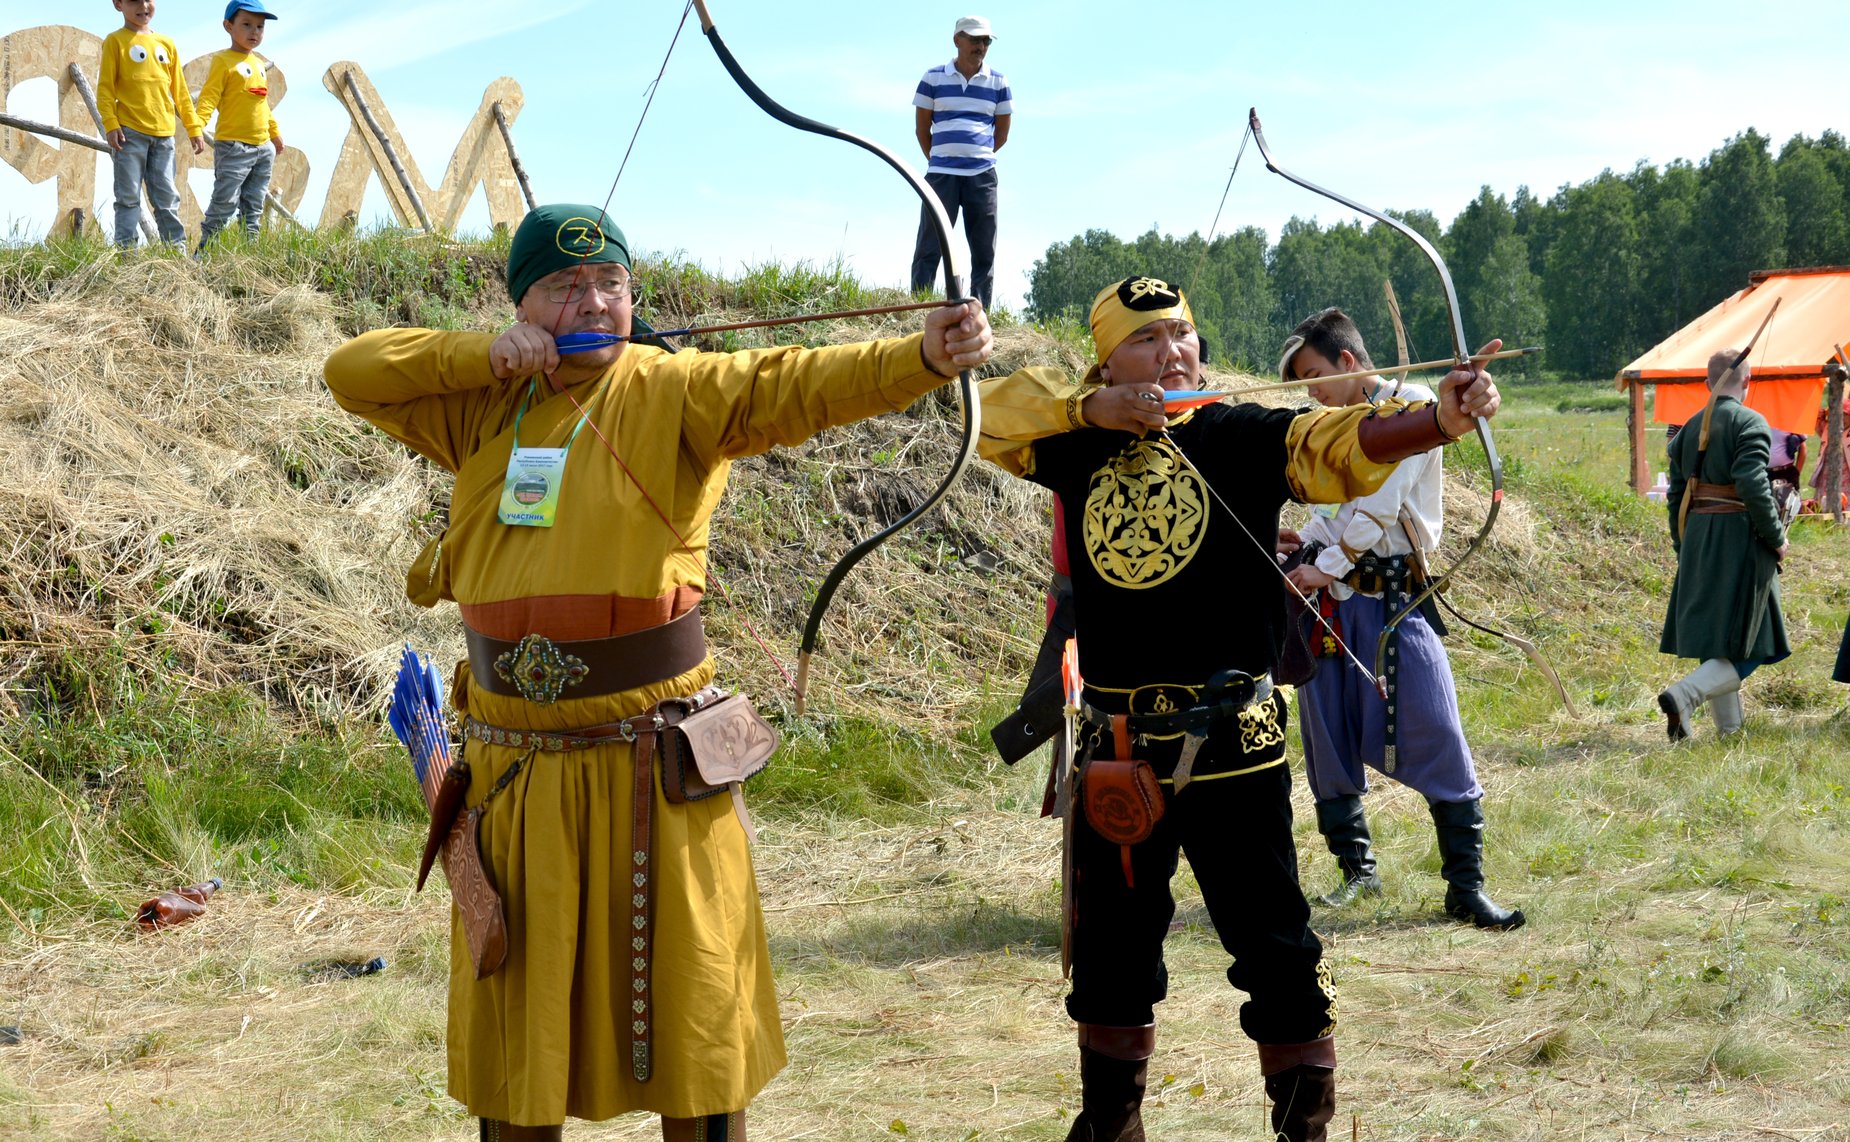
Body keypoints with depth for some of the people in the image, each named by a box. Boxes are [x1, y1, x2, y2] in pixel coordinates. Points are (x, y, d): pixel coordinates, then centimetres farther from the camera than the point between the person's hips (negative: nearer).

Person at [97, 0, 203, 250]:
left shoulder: (166, 44, 13)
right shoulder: (116, 41, 0)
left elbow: (180, 90, 17)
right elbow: (105, 87, -4)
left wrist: (194, 127, 14)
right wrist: (110, 125, -14)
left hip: (163, 135, 4)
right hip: (130, 132, -4)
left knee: (167, 198, 8)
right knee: (129, 198, -2)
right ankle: (126, 252, -1)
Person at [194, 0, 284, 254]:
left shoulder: (259, 64, 17)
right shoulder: (224, 61, -6)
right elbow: (209, 96, -16)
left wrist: (275, 133, 31)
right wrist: (198, 125, -29)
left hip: (263, 147, 8)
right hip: (233, 146, -8)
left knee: (253, 207, 11)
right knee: (224, 202, -12)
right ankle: (205, 250, -7)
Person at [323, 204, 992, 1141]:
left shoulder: (671, 394, -5)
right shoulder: (481, 409, 8)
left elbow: (794, 384, -21)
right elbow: (351, 371, 10)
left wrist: (922, 357, -39)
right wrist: (484, 354, -4)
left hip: (651, 775, -3)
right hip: (512, 773, 3)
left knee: (687, 1021, 6)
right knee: (512, 1030, 14)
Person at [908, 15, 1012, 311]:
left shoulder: (998, 83, 10)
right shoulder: (934, 78, 6)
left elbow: (1001, 133, 15)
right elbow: (922, 127, 11)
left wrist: (979, 157, 11)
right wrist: (938, 161, 11)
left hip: (982, 176, 2)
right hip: (941, 174, -2)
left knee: (984, 250, 0)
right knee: (929, 248, -5)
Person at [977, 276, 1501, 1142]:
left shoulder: (1243, 438, -4)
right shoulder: (1080, 446, 6)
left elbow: (1345, 441, -18)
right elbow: (990, 411, 1)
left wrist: (1440, 416, -37)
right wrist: (1093, 407, -13)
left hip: (1228, 743, -4)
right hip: (1114, 747, 4)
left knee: (1274, 952, -1)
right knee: (1110, 949, 19)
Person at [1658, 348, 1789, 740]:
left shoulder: (1690, 428, 11)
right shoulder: (1749, 423, -10)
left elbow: (1676, 494, 12)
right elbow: (1753, 486, -21)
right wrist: (1777, 538, -10)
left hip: (1696, 539, 7)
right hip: (1739, 539, -7)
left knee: (1712, 642, 12)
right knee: (1746, 650, -3)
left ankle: (1729, 729, 16)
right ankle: (1684, 694, -23)